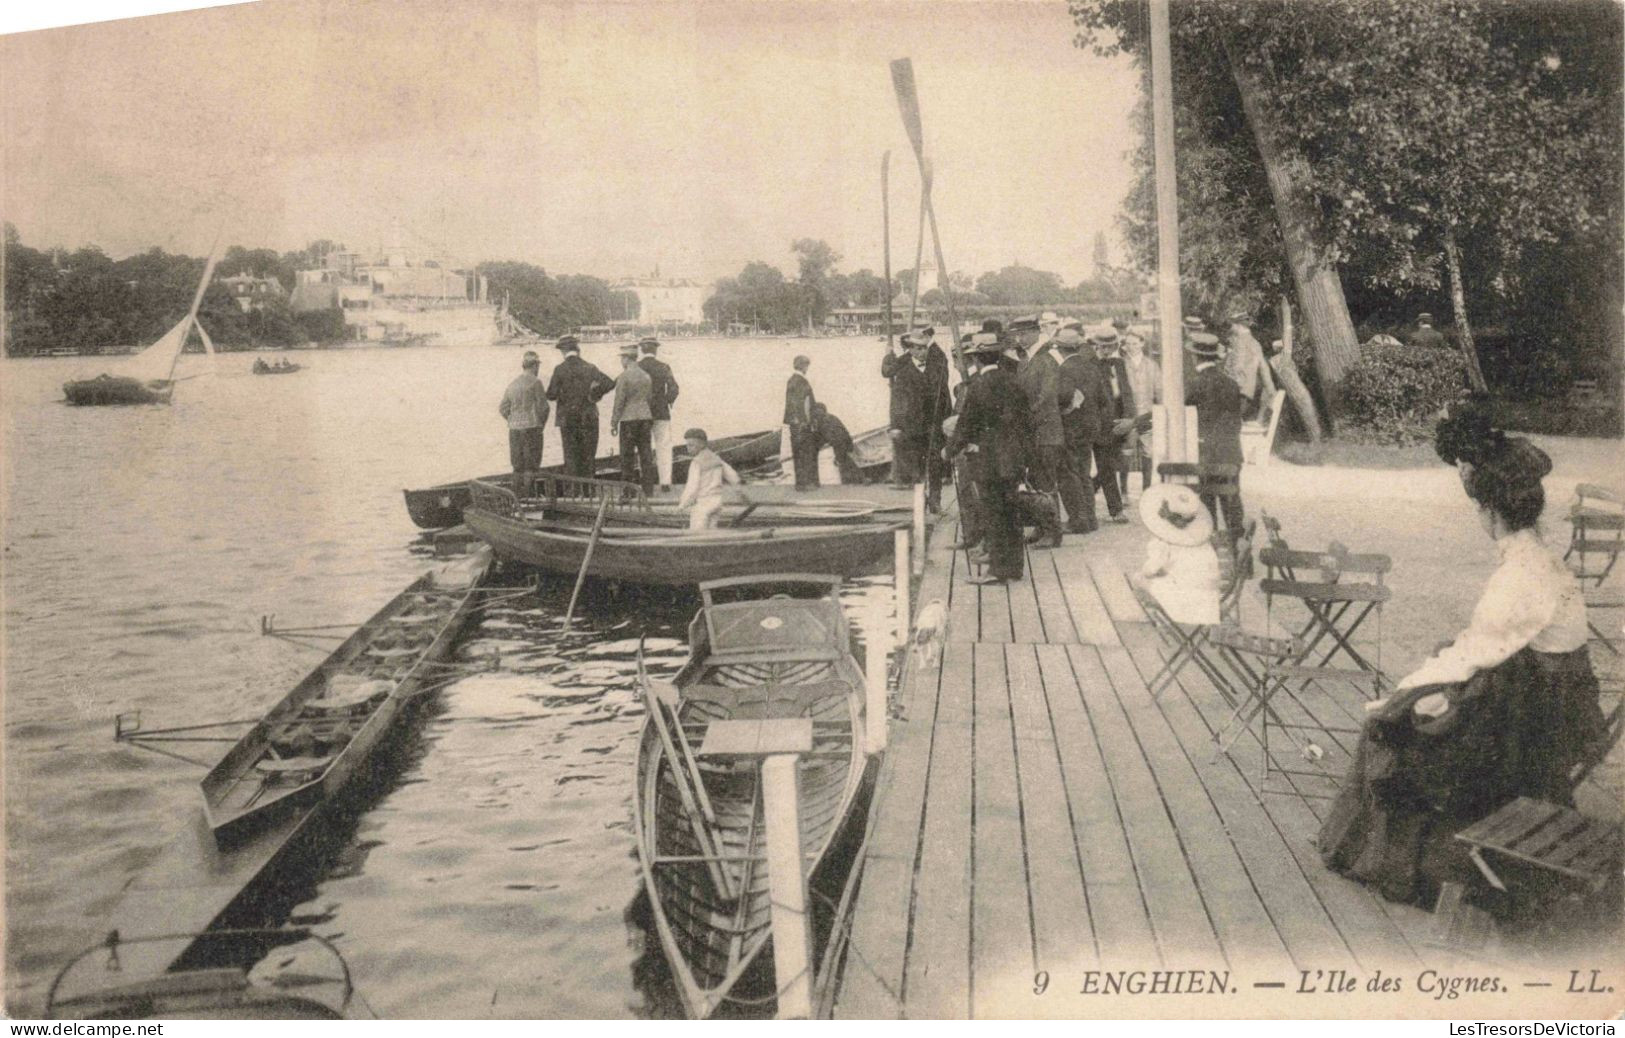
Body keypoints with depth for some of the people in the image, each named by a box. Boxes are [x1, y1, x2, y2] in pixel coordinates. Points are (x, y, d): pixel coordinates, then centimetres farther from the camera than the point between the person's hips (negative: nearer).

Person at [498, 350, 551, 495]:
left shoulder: (512, 385, 9)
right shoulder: (535, 382, -8)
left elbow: (503, 409, 10)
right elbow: (543, 406, -8)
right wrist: (541, 424, 7)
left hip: (514, 429, 6)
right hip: (532, 428, -6)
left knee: (518, 466, 12)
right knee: (531, 466, -1)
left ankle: (517, 495, 12)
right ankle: (527, 494, -6)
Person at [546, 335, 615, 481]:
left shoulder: (560, 370, -7)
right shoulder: (589, 368, 0)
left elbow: (551, 395, -10)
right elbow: (610, 383, -6)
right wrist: (595, 394, 6)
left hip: (568, 419, -1)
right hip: (589, 418, 1)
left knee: (571, 455, 4)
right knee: (588, 456, 7)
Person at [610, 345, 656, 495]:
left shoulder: (624, 377, -10)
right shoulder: (646, 376, 9)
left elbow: (619, 402, -11)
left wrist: (613, 423, -6)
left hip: (628, 419, -6)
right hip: (645, 418, 6)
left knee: (627, 455, 0)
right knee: (646, 453, 6)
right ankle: (648, 489, 6)